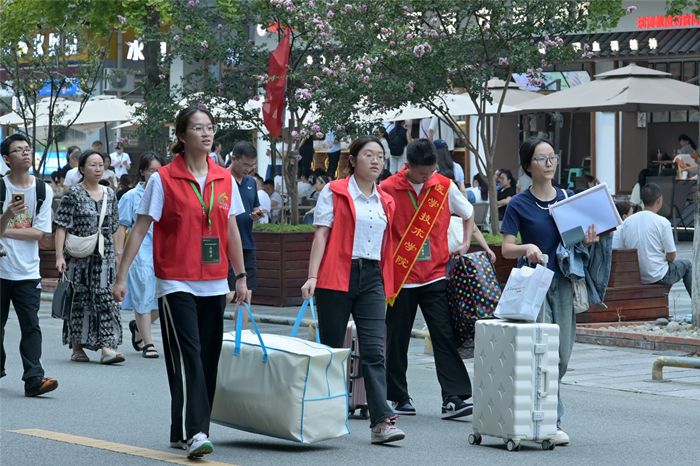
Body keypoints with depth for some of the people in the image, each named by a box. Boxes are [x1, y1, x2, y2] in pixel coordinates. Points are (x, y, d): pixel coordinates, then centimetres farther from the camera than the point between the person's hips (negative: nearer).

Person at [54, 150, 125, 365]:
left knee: (105, 297, -5)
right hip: (79, 257, -3)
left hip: (104, 256, 3)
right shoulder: (73, 194, -4)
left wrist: (115, 254, 14)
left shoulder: (109, 194, 10)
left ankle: (106, 346, -10)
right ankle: (77, 347, 13)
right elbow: (62, 227, -8)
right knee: (80, 299, 3)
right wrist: (59, 255, -15)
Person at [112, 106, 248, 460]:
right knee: (188, 357, -14)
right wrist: (121, 276, -8)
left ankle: (183, 433, 15)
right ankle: (193, 432, -17)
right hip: (176, 282, -5)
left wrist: (241, 277, 15)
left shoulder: (224, 180, 8)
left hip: (214, 284, 5)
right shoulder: (163, 179, -5)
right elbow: (140, 229, -4)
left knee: (208, 359, 6)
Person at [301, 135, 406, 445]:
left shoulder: (386, 201, 14)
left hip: (372, 279, 3)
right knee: (331, 349, 4)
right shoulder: (334, 192, 1)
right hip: (337, 278, -3)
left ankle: (381, 421, -15)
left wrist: (387, 286, 16)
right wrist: (312, 276, -14)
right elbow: (321, 234, -5)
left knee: (374, 350, -8)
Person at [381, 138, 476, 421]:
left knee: (445, 336, -7)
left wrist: (465, 243, 7)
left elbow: (468, 214, 21)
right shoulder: (388, 189, -5)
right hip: (400, 276, -1)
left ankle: (454, 398, -12)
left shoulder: (445, 187, 3)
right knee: (397, 340, 7)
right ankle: (398, 396, 20)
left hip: (435, 274, 1)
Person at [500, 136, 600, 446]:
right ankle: (553, 421, -8)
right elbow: (506, 248, -4)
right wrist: (528, 248, -24)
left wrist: (588, 240, -7)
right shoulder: (519, 205, -2)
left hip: (563, 281, 5)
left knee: (562, 357, 5)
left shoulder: (568, 198, 10)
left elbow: (577, 239, 15)